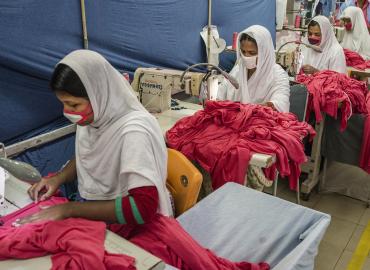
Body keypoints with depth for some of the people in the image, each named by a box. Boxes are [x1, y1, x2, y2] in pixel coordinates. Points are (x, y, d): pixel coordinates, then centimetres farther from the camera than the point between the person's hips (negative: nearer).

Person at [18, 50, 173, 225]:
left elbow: (143, 208, -32)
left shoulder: (134, 132, -29)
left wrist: (69, 209, -28)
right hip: (89, 209, 6)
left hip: (119, 222, -6)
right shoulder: (91, 116, -8)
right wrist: (60, 178, -7)